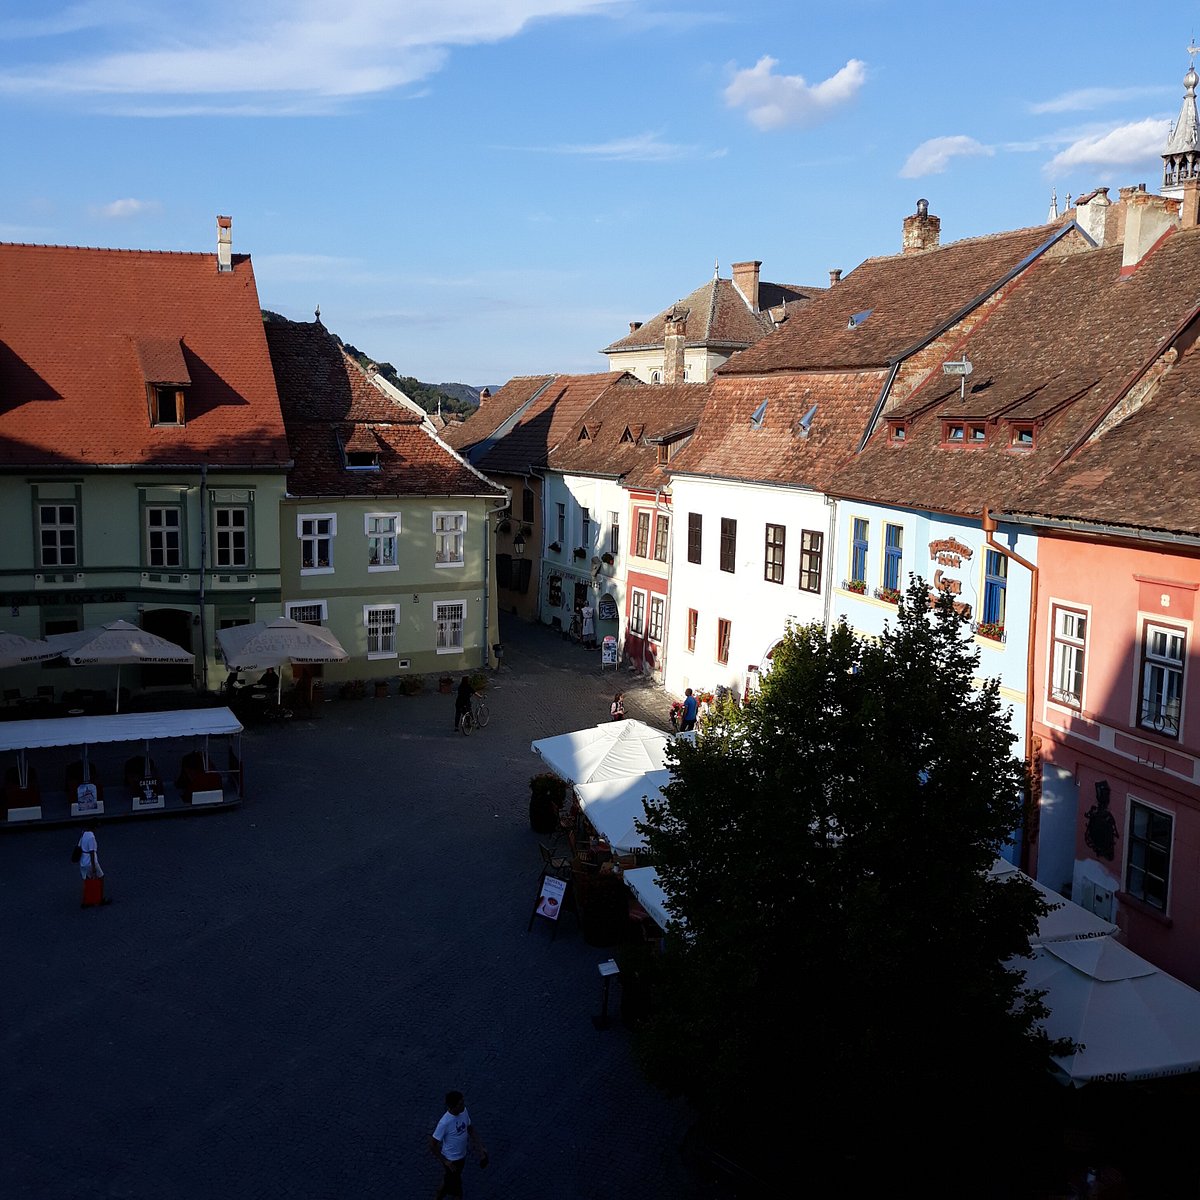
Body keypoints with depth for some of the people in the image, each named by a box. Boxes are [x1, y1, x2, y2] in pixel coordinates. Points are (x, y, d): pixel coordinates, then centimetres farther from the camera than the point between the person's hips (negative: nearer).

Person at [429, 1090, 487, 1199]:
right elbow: (432, 1145, -24)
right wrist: (445, 1162, -18)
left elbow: (470, 1129, 5)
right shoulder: (445, 1123, -34)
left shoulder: (464, 1111, -13)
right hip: (451, 1160, -7)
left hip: (462, 1156, 7)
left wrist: (480, 1148, 0)